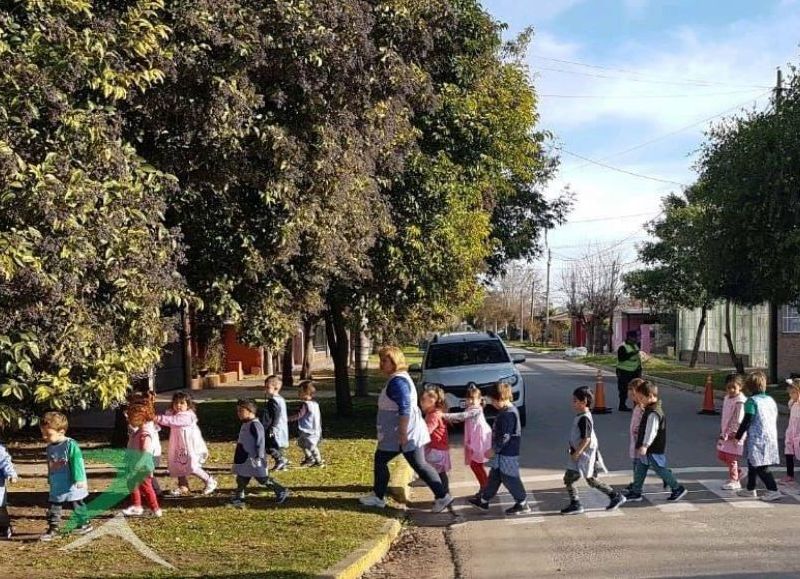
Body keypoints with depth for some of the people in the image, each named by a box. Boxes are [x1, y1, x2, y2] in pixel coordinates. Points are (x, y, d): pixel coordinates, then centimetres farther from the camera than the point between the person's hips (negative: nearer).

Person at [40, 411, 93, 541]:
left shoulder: (70, 445, -18)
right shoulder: (50, 448, 5)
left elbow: (77, 463, -19)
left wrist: (80, 480, -21)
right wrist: (50, 480, 23)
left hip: (72, 486, -6)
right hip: (57, 488, 6)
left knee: (78, 506, 8)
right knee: (53, 509, 4)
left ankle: (84, 524, 24)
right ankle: (52, 529, 10)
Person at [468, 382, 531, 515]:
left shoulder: (509, 414, -24)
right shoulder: (505, 411, 8)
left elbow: (505, 437, -24)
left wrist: (494, 450, -17)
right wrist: (494, 450, 19)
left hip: (508, 454, -10)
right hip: (501, 452, 10)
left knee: (509, 479, 1)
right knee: (494, 476, 18)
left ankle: (523, 504, 12)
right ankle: (483, 500, 28)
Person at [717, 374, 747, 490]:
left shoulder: (740, 401, -18)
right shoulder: (727, 398, 11)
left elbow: (739, 420, -21)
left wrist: (734, 433, -22)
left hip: (734, 434, -9)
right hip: (725, 433, 9)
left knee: (731, 458, -2)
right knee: (721, 455, 15)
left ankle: (734, 481, 11)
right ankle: (738, 472, 29)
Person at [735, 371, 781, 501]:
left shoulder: (752, 401, -13)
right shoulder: (771, 400, 10)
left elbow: (746, 422, -14)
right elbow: (775, 420, 18)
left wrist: (738, 436, -3)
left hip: (757, 439, -8)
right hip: (771, 437, 8)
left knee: (760, 467, -6)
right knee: (752, 464, 20)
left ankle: (774, 491, -15)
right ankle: (750, 490, 30)